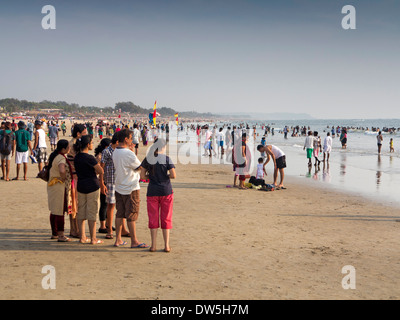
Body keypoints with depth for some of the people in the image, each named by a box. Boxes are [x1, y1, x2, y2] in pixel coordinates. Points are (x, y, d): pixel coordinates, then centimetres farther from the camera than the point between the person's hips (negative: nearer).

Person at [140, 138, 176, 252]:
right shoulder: (166, 158, -6)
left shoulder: (147, 159, -1)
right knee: (166, 219, 7)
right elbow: (173, 175, -11)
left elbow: (142, 176, -2)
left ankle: (153, 245, 9)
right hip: (166, 191, -1)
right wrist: (165, 176, 8)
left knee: (153, 219, 9)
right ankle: (166, 245, 9)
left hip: (152, 192, 1)